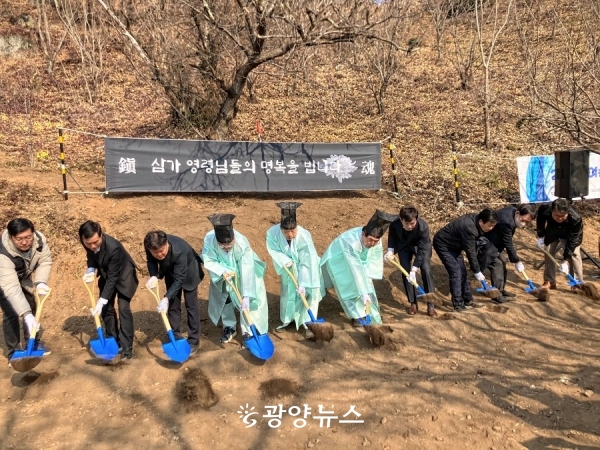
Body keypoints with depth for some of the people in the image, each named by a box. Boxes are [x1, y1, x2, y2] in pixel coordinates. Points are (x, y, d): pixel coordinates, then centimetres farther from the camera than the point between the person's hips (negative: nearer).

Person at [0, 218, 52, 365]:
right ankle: (13, 353, 6)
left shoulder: (39, 239, -31)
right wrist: (26, 314, -52)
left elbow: (45, 261, -18)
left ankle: (34, 343, 28)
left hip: (24, 278, 5)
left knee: (32, 308, 11)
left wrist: (41, 282, -36)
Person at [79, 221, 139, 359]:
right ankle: (113, 341, 22)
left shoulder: (114, 248, -41)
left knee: (123, 308, -13)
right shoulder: (88, 243, -23)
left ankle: (126, 346, -6)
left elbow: (113, 278, -33)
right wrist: (91, 270, -21)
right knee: (106, 308, 7)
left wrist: (101, 301, -34)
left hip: (123, 274, -6)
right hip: (106, 273, 6)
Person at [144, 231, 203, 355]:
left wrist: (166, 298, -44)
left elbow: (179, 279, -36)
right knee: (172, 305, 8)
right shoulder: (151, 247, -30)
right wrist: (154, 276, -29)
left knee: (191, 305, 1)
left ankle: (193, 341, 10)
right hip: (170, 271, 5)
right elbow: (151, 261, -9)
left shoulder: (179, 251, -43)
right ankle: (175, 338, 21)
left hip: (188, 271, -5)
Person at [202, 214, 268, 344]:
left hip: (243, 274, -3)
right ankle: (229, 327, 36)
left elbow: (247, 271, -38)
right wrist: (222, 271, -40)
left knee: (247, 303, -5)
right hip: (223, 274, 3)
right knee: (223, 299, 16)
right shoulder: (209, 239, -34)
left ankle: (248, 332, 12)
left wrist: (246, 296, -40)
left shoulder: (242, 242, -40)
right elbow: (208, 261, -22)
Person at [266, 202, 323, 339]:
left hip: (305, 269, -3)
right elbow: (273, 250, -14)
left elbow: (307, 263, -33)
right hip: (287, 268, 3)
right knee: (287, 292, 17)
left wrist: (302, 284, -35)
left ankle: (307, 324, -3)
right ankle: (287, 319, 36)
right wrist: (284, 260, -30)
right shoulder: (272, 233, -32)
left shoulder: (304, 236, -38)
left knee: (307, 292, -12)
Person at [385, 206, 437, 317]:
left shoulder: (423, 227, -39)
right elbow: (392, 235, -8)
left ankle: (430, 305, -5)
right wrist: (390, 250, -21)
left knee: (426, 271, -13)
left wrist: (414, 270, -35)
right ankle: (413, 303, 9)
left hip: (421, 246, -2)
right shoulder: (395, 223, -33)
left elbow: (421, 251, -32)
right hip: (404, 246, 2)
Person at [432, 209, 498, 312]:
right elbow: (470, 252, -26)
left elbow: (472, 247, 5)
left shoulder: (475, 220, -8)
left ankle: (468, 300, 18)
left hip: (453, 245, 9)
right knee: (456, 272, -13)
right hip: (443, 245, -9)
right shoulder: (469, 227, -34)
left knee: (462, 272, 8)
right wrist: (477, 272, -16)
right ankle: (458, 305, -8)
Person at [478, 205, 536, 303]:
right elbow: (508, 244, -22)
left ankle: (501, 290, 24)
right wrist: (517, 261, -12)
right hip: (486, 243, -11)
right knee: (497, 265, -11)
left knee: (502, 262, 13)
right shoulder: (506, 221, -32)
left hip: (494, 241, 11)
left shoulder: (512, 211, -3)